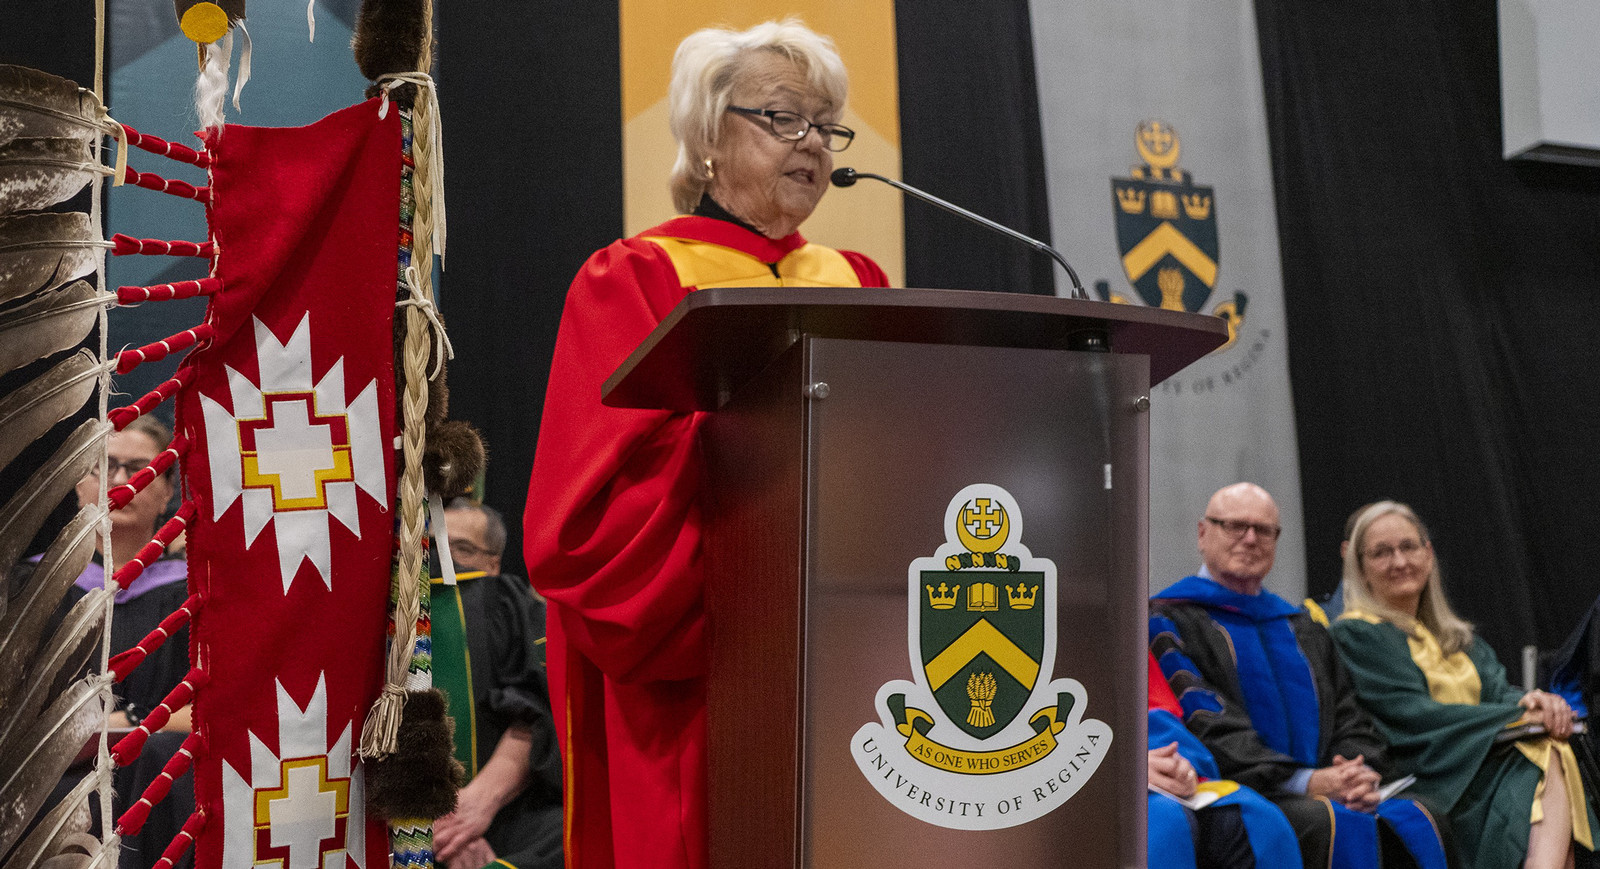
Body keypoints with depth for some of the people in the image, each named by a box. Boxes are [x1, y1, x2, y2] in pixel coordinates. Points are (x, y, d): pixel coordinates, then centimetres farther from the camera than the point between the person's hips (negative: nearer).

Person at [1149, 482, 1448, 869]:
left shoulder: (1303, 628, 25)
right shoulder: (1170, 620, 3)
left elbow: (1351, 720, 17)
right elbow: (1208, 729, -9)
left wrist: (1361, 774, -7)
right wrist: (1305, 781, -19)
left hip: (1326, 789, 6)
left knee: (1415, 820, -22)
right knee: (1333, 823, -34)